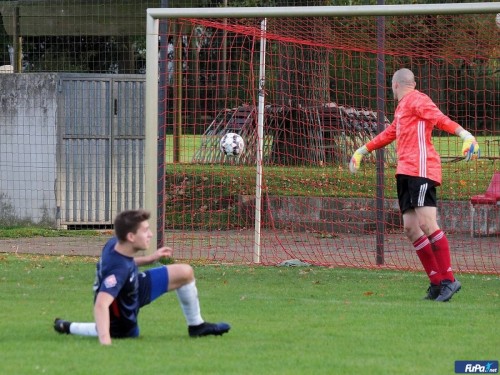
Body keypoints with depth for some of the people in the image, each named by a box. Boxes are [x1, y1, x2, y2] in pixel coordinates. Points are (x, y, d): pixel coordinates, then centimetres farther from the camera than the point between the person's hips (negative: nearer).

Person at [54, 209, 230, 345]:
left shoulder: (114, 244, -17)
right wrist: (105, 340, -69)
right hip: (122, 319, -8)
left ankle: (196, 326, 24)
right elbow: (101, 304, -57)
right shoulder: (118, 269, -44)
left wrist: (149, 259, 6)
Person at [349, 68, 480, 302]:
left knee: (426, 223, -18)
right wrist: (362, 151, 49)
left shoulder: (417, 100, -3)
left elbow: (440, 119, -19)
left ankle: (448, 280, -17)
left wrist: (465, 135, -35)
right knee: (411, 228, 2)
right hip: (405, 172, 9)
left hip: (421, 169, -9)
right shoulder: (402, 107, 25)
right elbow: (389, 134, 40)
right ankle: (437, 283, 3)